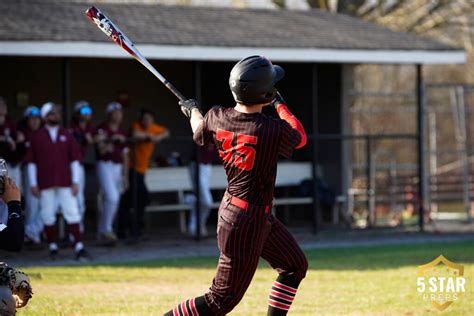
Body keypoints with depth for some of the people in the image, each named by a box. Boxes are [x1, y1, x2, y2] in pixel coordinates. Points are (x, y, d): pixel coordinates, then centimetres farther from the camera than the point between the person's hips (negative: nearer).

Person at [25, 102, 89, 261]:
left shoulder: (66, 135, 9)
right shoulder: (37, 137, 4)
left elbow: (74, 159, 8)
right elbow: (31, 162, 4)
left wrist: (75, 181, 2)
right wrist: (33, 183, -2)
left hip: (65, 183, 1)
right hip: (45, 184, -1)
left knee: (72, 214, -5)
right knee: (48, 216, 3)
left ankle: (79, 247, -7)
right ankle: (52, 246, 14)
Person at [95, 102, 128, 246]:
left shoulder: (122, 133, 15)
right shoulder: (102, 129, -4)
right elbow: (102, 150, -13)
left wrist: (125, 176, 12)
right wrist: (112, 141, -27)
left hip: (118, 167, 6)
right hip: (105, 165, -6)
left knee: (110, 201, 6)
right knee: (112, 197, -20)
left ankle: (102, 234, 12)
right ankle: (106, 230, -12)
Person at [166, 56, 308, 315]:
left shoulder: (216, 118, -7)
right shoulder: (273, 130, -24)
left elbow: (199, 132, 17)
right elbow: (300, 137, -1)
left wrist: (193, 111, 39)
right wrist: (280, 105, 14)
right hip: (248, 222, -8)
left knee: (295, 266, 20)